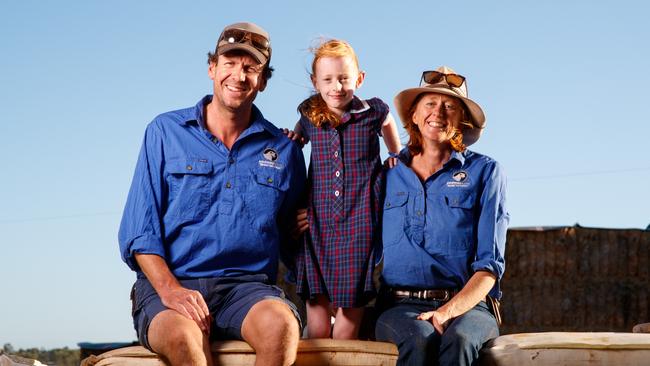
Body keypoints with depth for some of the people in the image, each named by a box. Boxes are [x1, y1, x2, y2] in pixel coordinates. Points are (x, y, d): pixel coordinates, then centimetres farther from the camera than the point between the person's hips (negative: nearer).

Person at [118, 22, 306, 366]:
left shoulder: (283, 151, 14)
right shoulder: (165, 132, 9)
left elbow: (292, 234, 25)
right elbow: (139, 230, 3)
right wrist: (169, 289, -13)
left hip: (246, 286, 2)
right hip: (167, 283, -1)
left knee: (279, 323, -35)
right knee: (181, 335, -38)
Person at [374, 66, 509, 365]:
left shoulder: (485, 172, 10)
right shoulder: (388, 175, 16)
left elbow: (490, 264, 1)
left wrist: (449, 311, -14)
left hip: (468, 304, -1)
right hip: (401, 305, 1)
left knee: (458, 340, -38)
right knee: (419, 340, -36)